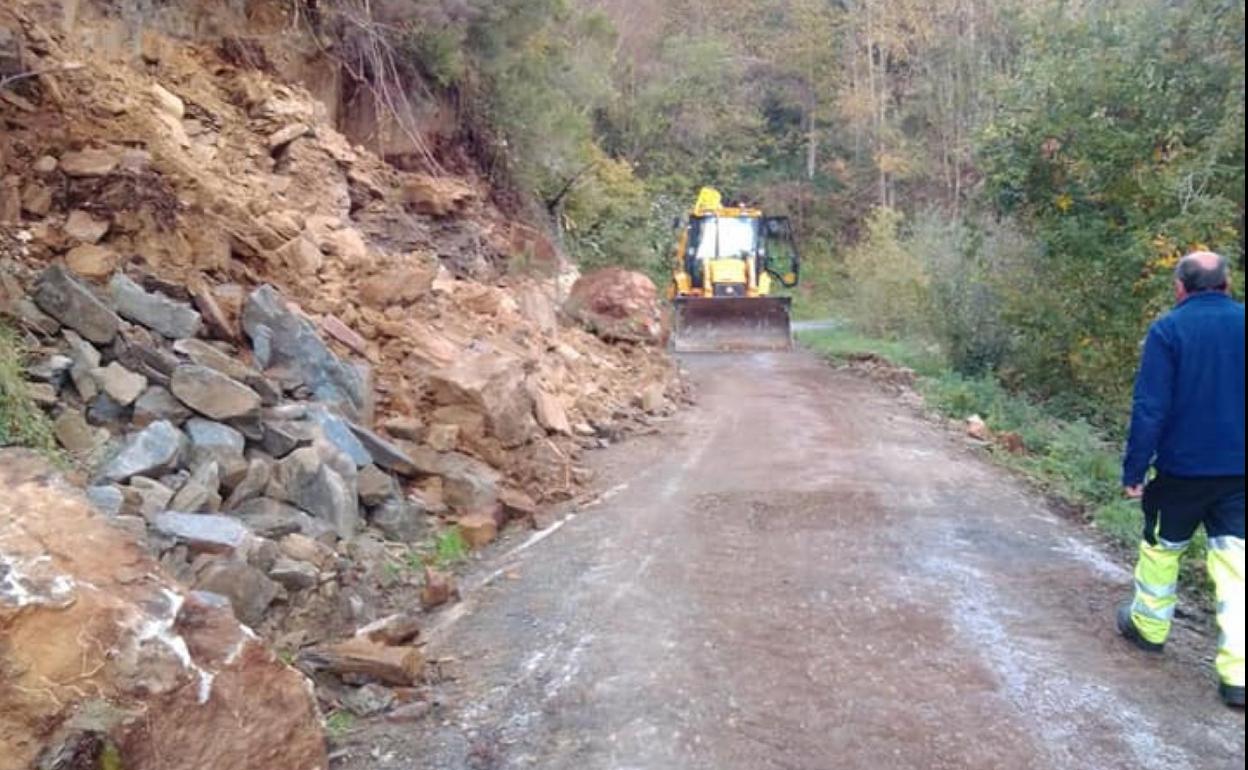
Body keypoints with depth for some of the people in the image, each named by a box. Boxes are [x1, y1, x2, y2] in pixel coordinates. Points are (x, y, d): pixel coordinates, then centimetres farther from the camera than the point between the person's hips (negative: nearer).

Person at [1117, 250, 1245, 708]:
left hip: (1182, 468, -3)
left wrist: (1133, 470, -9)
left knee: (1162, 546, 17)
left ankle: (1148, 625, 34)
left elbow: (1150, 408, -14)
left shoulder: (1168, 330, -10)